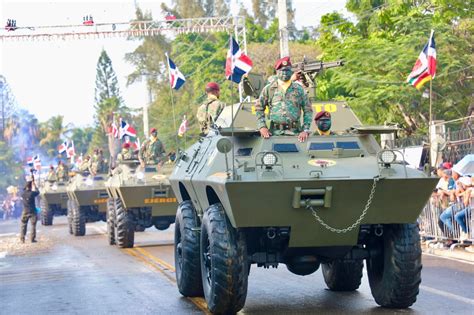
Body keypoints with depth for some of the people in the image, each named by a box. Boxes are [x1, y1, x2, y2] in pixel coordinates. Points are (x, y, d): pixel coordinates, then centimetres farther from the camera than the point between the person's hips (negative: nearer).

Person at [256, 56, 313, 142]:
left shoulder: (299, 89, 9)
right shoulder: (269, 89, 8)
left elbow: (308, 111, 10)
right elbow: (259, 109, 13)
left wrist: (305, 130, -1)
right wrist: (262, 127, 0)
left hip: (295, 132, 0)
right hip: (275, 132, 0)